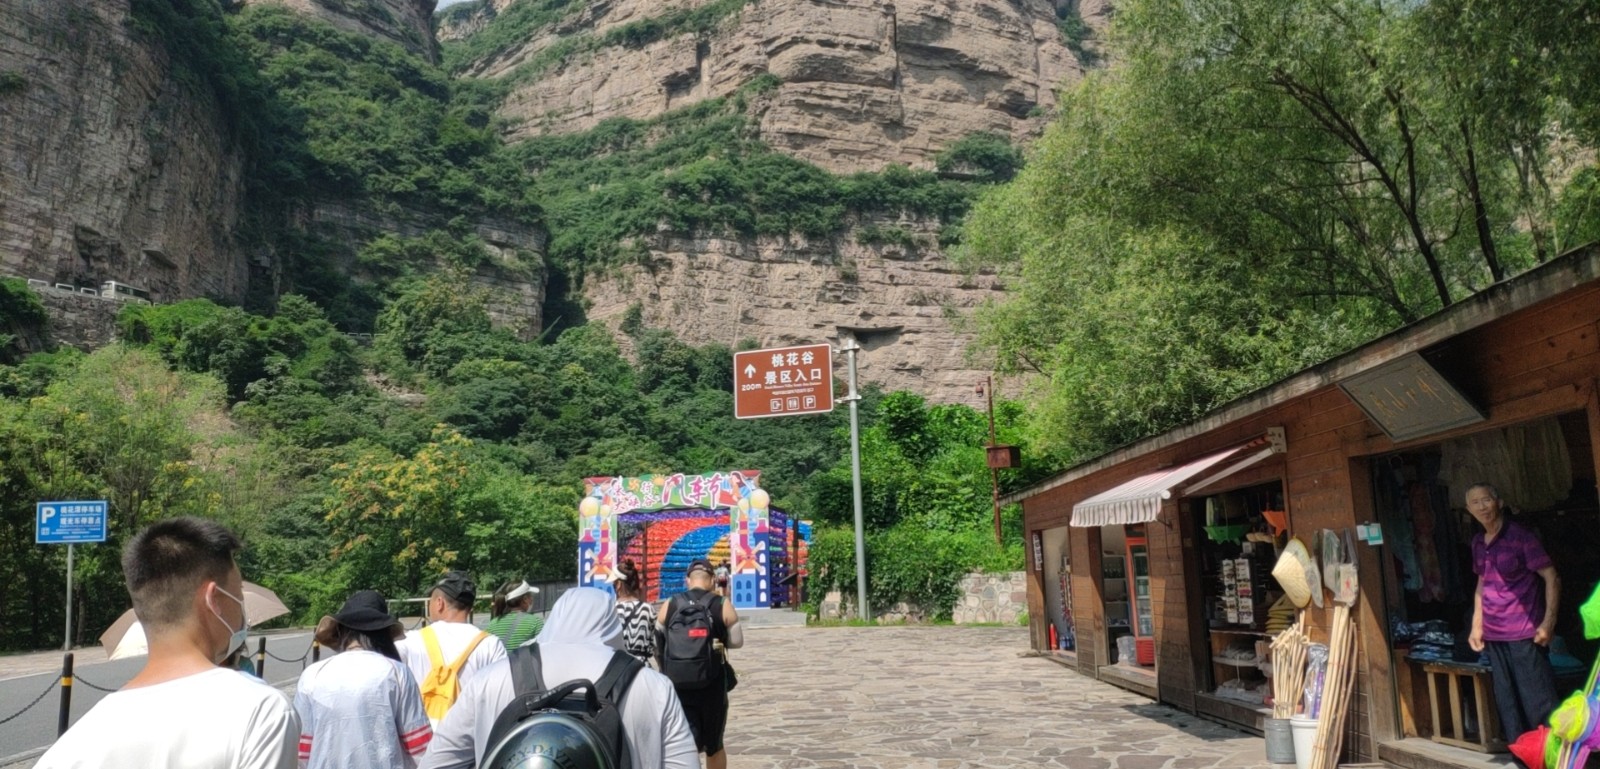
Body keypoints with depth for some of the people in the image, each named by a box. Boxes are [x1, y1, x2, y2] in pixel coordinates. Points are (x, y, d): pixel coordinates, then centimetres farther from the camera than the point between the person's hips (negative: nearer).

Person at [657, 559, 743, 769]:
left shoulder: (669, 606, -3)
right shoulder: (723, 606, -7)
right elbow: (736, 641, 1)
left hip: (678, 684, 0)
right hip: (713, 684, 0)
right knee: (714, 745, 17)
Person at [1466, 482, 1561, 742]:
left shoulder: (1519, 535, -8)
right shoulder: (1478, 542, 10)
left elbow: (1551, 578, -9)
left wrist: (1548, 622, -16)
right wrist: (1477, 626, 15)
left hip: (1525, 633, -6)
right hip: (1494, 635, 6)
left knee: (1537, 699, -4)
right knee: (1507, 701, 11)